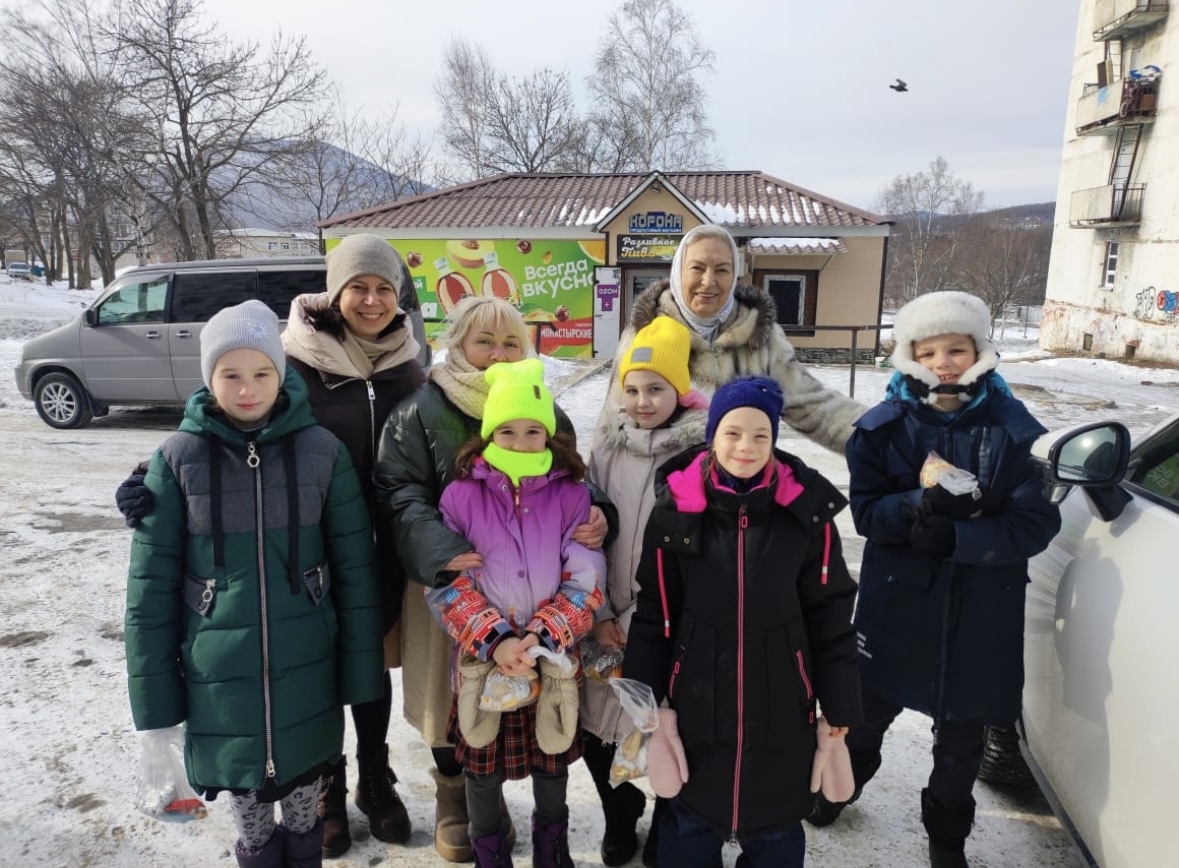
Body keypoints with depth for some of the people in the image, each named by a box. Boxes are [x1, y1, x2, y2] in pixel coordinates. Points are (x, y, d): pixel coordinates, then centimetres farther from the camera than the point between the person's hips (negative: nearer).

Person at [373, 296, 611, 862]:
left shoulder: (545, 411, 6)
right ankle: (453, 802, 36)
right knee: (452, 700, 11)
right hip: (448, 587, -2)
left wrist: (596, 515, -14)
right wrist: (438, 548, -29)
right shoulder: (421, 411, -5)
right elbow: (399, 493, -12)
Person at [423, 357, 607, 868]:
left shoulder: (571, 496, -7)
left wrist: (538, 638, -20)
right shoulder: (460, 496, -8)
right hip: (483, 659, 0)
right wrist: (494, 640, -20)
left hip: (553, 659, 1)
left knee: (552, 759, 19)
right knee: (482, 766, 15)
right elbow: (448, 583, -9)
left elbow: (585, 582, -9)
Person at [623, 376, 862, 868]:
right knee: (689, 821, 20)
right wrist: (645, 694, 1)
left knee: (776, 828, 19)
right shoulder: (675, 508, -8)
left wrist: (839, 703, 0)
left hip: (781, 706, 0)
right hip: (696, 701, 1)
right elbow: (653, 611, 0)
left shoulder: (807, 511, -9)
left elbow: (830, 615, -3)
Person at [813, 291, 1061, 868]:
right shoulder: (884, 426, -6)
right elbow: (866, 512, -11)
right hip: (896, 604, 1)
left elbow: (1036, 523, -12)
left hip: (981, 612, 0)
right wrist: (924, 503, -30)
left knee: (961, 736, 17)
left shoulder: (1015, 429, -8)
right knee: (871, 710, 21)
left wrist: (955, 536, -25)